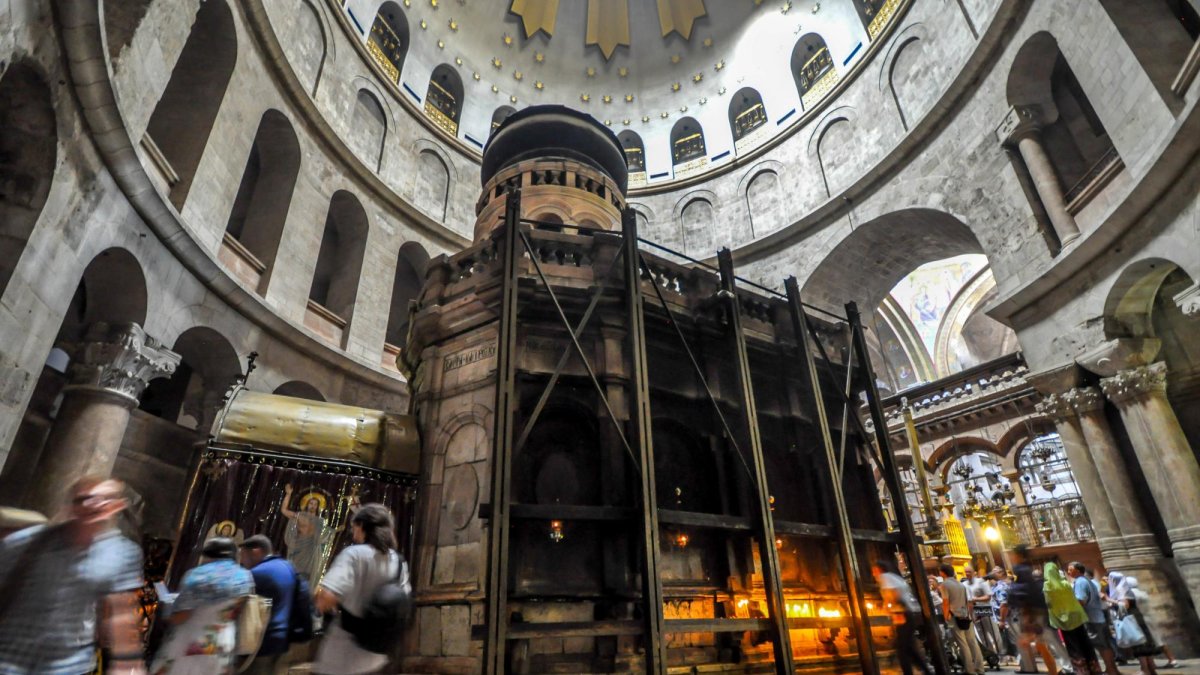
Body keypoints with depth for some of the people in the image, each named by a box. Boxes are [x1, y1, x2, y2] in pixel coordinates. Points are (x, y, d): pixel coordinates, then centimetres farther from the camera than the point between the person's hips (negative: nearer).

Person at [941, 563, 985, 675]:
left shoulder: (945, 584, -9)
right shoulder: (961, 584, 13)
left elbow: (946, 603, -13)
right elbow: (969, 601, 15)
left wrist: (946, 618, -5)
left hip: (955, 617, -7)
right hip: (966, 616, 7)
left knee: (963, 645, -2)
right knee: (973, 643, 8)